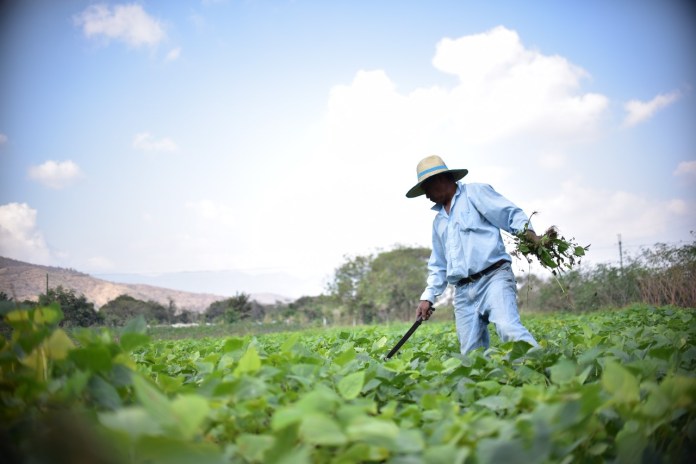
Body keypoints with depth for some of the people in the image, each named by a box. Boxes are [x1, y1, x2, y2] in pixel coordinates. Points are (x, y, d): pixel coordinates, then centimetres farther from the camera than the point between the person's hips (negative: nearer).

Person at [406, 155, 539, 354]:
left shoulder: (475, 193, 7)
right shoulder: (438, 221, 28)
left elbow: (512, 214, -3)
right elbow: (438, 265, 31)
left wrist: (528, 233, -23)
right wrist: (428, 296, 21)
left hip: (493, 278, -7)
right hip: (463, 292, 7)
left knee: (508, 328, -29)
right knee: (472, 354, -4)